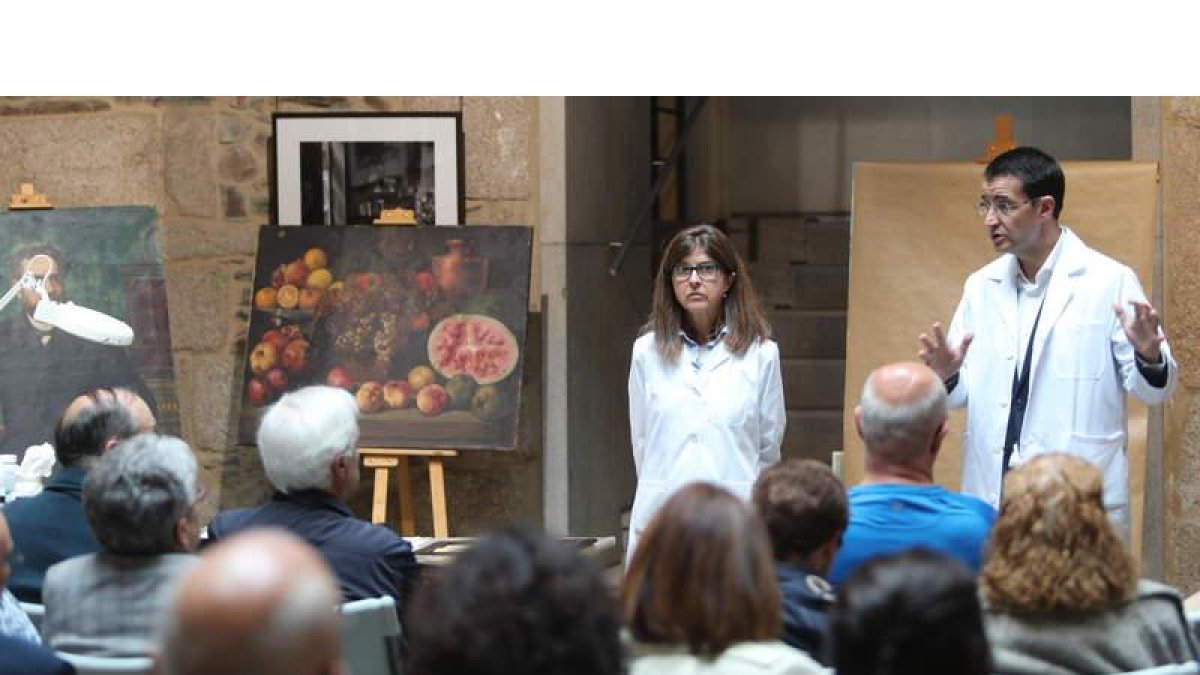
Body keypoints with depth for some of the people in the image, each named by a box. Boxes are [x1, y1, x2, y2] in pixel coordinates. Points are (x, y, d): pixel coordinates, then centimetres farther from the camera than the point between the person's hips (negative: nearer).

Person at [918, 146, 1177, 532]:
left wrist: (1149, 356, -23)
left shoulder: (1110, 281, -4)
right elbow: (962, 393, 14)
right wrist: (946, 375, -8)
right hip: (991, 497, 4)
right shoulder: (981, 286, 11)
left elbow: (1152, 390, -1)